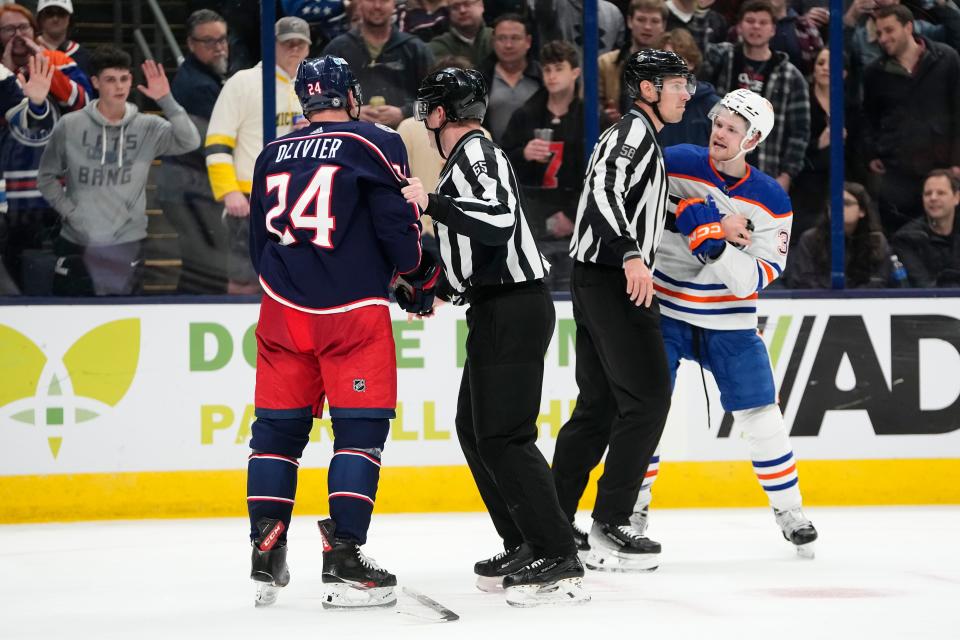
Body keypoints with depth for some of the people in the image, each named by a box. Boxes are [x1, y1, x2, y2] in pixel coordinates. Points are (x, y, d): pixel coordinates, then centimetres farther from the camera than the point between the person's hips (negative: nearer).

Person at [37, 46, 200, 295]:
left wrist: (166, 100, -23)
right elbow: (47, 177, 6)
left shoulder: (148, 127, -2)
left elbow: (190, 142, -17)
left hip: (127, 244, 0)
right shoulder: (70, 126, -3)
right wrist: (69, 211, -6)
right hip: (76, 243, 0)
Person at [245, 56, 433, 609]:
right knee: (361, 428, -1)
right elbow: (398, 225, -7)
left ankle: (266, 558, 9)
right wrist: (423, 269, 13)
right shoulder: (376, 145, -3)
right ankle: (344, 556, -9)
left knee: (278, 427, 11)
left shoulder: (274, 155, 13)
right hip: (352, 310, -5)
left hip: (283, 312, 5)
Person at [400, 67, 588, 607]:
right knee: (474, 427, 15)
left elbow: (498, 220, -29)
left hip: (514, 312, -11)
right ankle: (526, 547, 19)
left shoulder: (476, 152, -11)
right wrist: (441, 290, 33)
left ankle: (560, 563, -17)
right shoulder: (469, 156, 20)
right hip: (498, 312, 11)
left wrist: (431, 202, -29)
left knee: (503, 435, -14)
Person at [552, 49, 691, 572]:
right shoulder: (635, 130, -9)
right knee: (647, 397, -9)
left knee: (599, 405, 13)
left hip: (596, 280, 11)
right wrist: (632, 255, -35)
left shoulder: (632, 135, 23)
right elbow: (604, 188, -25)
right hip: (615, 280, -11)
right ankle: (608, 527, -9)